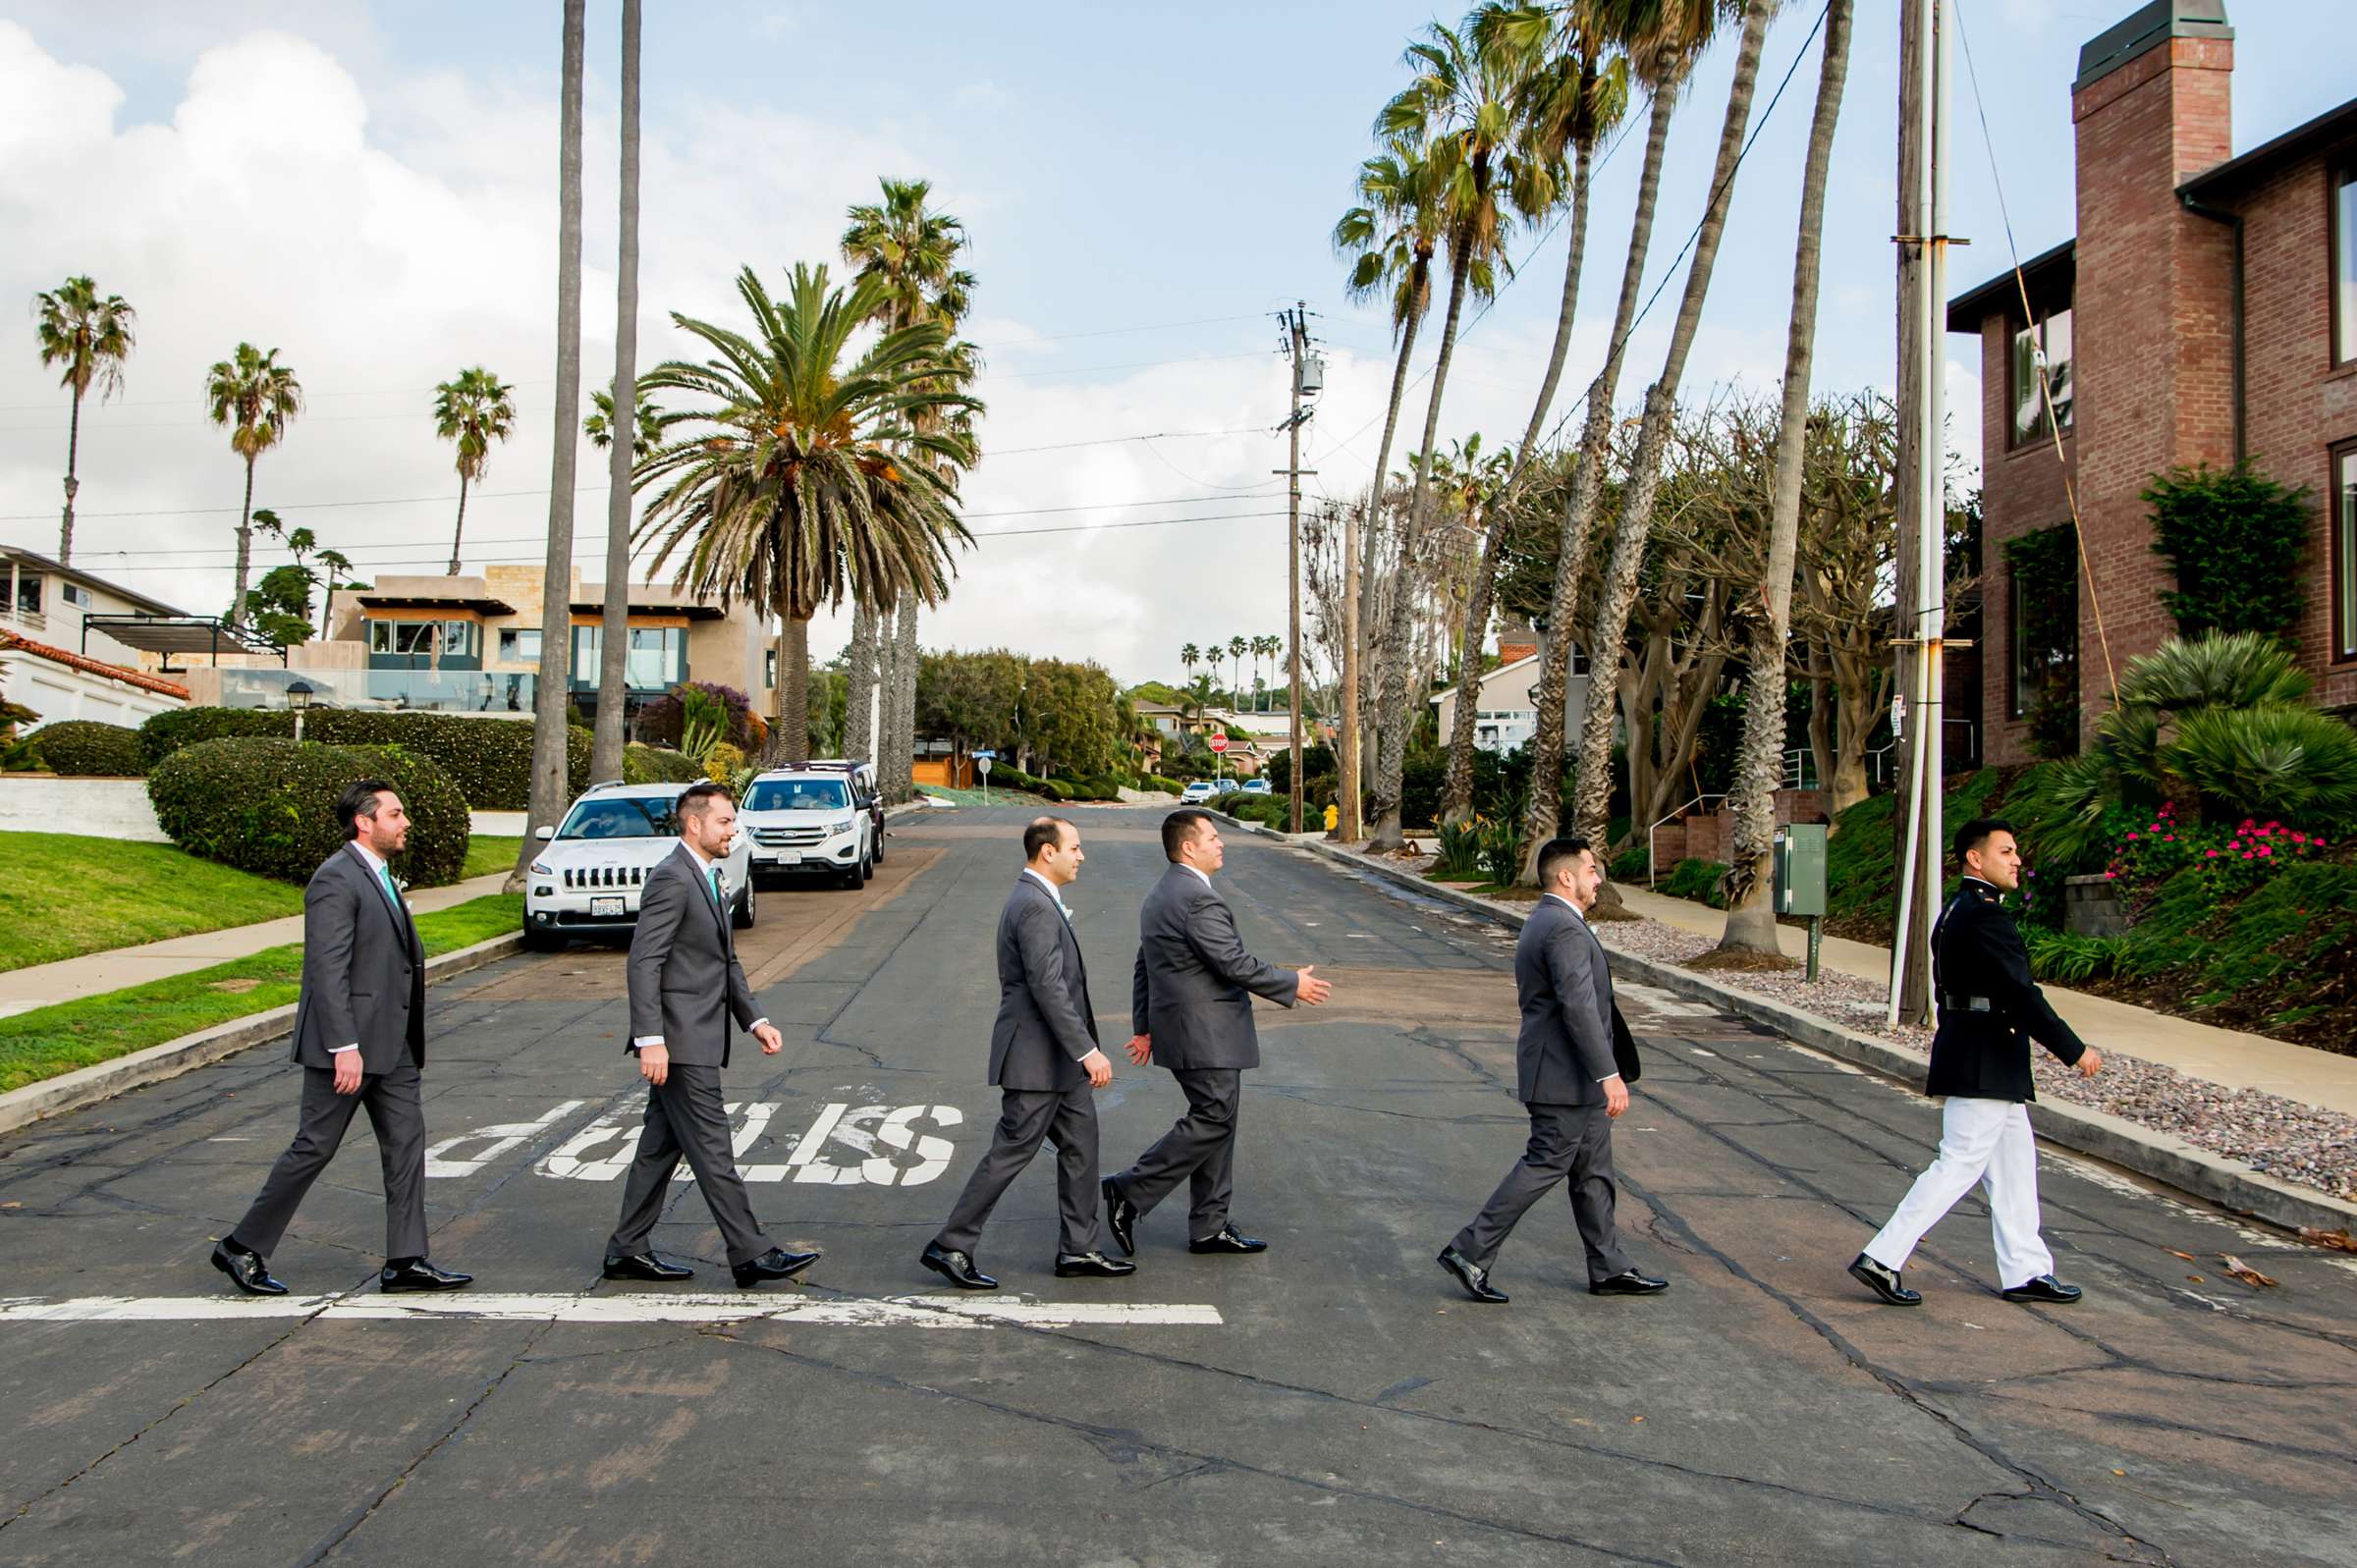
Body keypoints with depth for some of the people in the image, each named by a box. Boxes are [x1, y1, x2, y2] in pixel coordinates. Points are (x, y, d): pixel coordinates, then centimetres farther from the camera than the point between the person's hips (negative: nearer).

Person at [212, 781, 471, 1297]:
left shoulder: (379, 877, 15)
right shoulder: (336, 879, -15)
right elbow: (328, 970, -21)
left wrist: (412, 1043, 21)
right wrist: (344, 1047, -25)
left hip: (391, 1042, 9)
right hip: (350, 1042, -9)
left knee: (406, 1142, 6)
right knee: (314, 1147, 1)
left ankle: (406, 1262, 9)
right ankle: (243, 1248, 17)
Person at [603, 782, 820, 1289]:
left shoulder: (708, 879, 17)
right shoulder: (671, 878, -15)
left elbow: (727, 961, 21)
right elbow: (644, 962, -20)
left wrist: (752, 1021, 14)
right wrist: (650, 1039, -24)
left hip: (697, 1039, 10)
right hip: (678, 1041, -10)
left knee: (661, 1146, 14)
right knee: (711, 1148, -4)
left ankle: (628, 1251, 22)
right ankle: (749, 1253, 1)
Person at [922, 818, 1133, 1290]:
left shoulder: (1039, 900, 13)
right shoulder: (1035, 906, -20)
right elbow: (1048, 988, -26)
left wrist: (1083, 1048, 24)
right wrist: (1087, 1051, -26)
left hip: (1058, 1058, 10)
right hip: (1036, 1059, -10)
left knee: (1081, 1145, 13)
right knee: (1010, 1153, -2)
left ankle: (1078, 1250, 21)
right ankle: (950, 1247, 8)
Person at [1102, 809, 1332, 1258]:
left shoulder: (1158, 896, 14)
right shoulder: (1200, 900, -19)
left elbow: (1143, 968, 18)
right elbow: (1236, 964, -21)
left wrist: (1144, 1027, 23)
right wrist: (1292, 985, -9)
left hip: (1177, 1028, 11)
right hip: (1207, 1036, -11)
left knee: (1215, 1121, 13)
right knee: (1212, 1121, -5)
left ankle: (1210, 1227, 17)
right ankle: (1131, 1192, -3)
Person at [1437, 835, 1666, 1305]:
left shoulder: (1544, 922, 14)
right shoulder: (1565, 929, -19)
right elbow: (1579, 1006, -28)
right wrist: (1609, 1074, -29)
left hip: (1575, 1078, 11)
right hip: (1566, 1077, -11)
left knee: (1592, 1170, 14)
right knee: (1545, 1164, -5)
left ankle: (1608, 1269, 22)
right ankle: (1470, 1253, 1)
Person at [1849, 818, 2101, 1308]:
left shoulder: (1956, 912, 13)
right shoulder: (1985, 915, -19)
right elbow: (2020, 994, -22)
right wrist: (2075, 1051, -16)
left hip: (1976, 1060, 10)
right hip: (1984, 1065, -10)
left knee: (2014, 1161, 15)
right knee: (1960, 1163, -6)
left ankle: (2026, 1271, 22)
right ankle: (1881, 1259, -4)